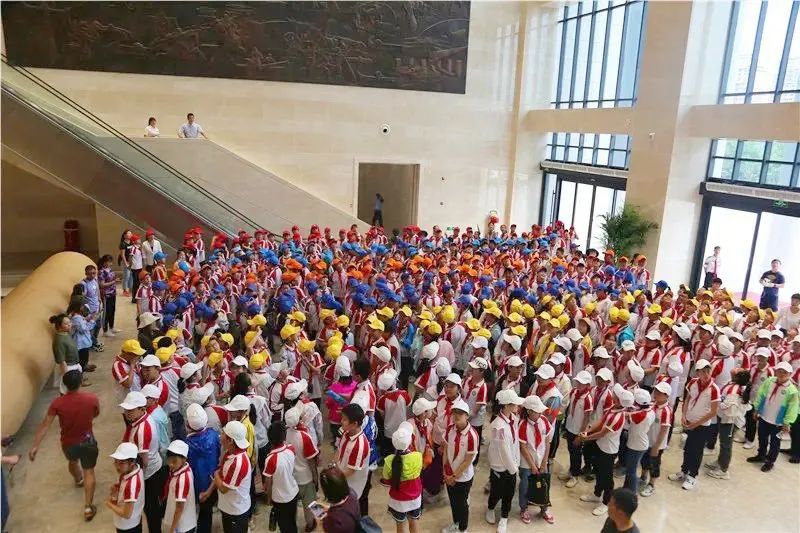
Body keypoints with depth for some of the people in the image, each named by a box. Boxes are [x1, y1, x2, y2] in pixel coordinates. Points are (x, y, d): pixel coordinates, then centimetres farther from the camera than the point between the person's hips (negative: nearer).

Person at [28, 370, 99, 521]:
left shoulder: (57, 403, -22)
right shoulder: (92, 399, -21)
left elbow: (45, 425, -18)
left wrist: (35, 446, -10)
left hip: (68, 443, 2)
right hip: (87, 442, -2)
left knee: (72, 461, 34)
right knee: (89, 472, 12)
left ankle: (78, 480, 64)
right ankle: (88, 507, 11)